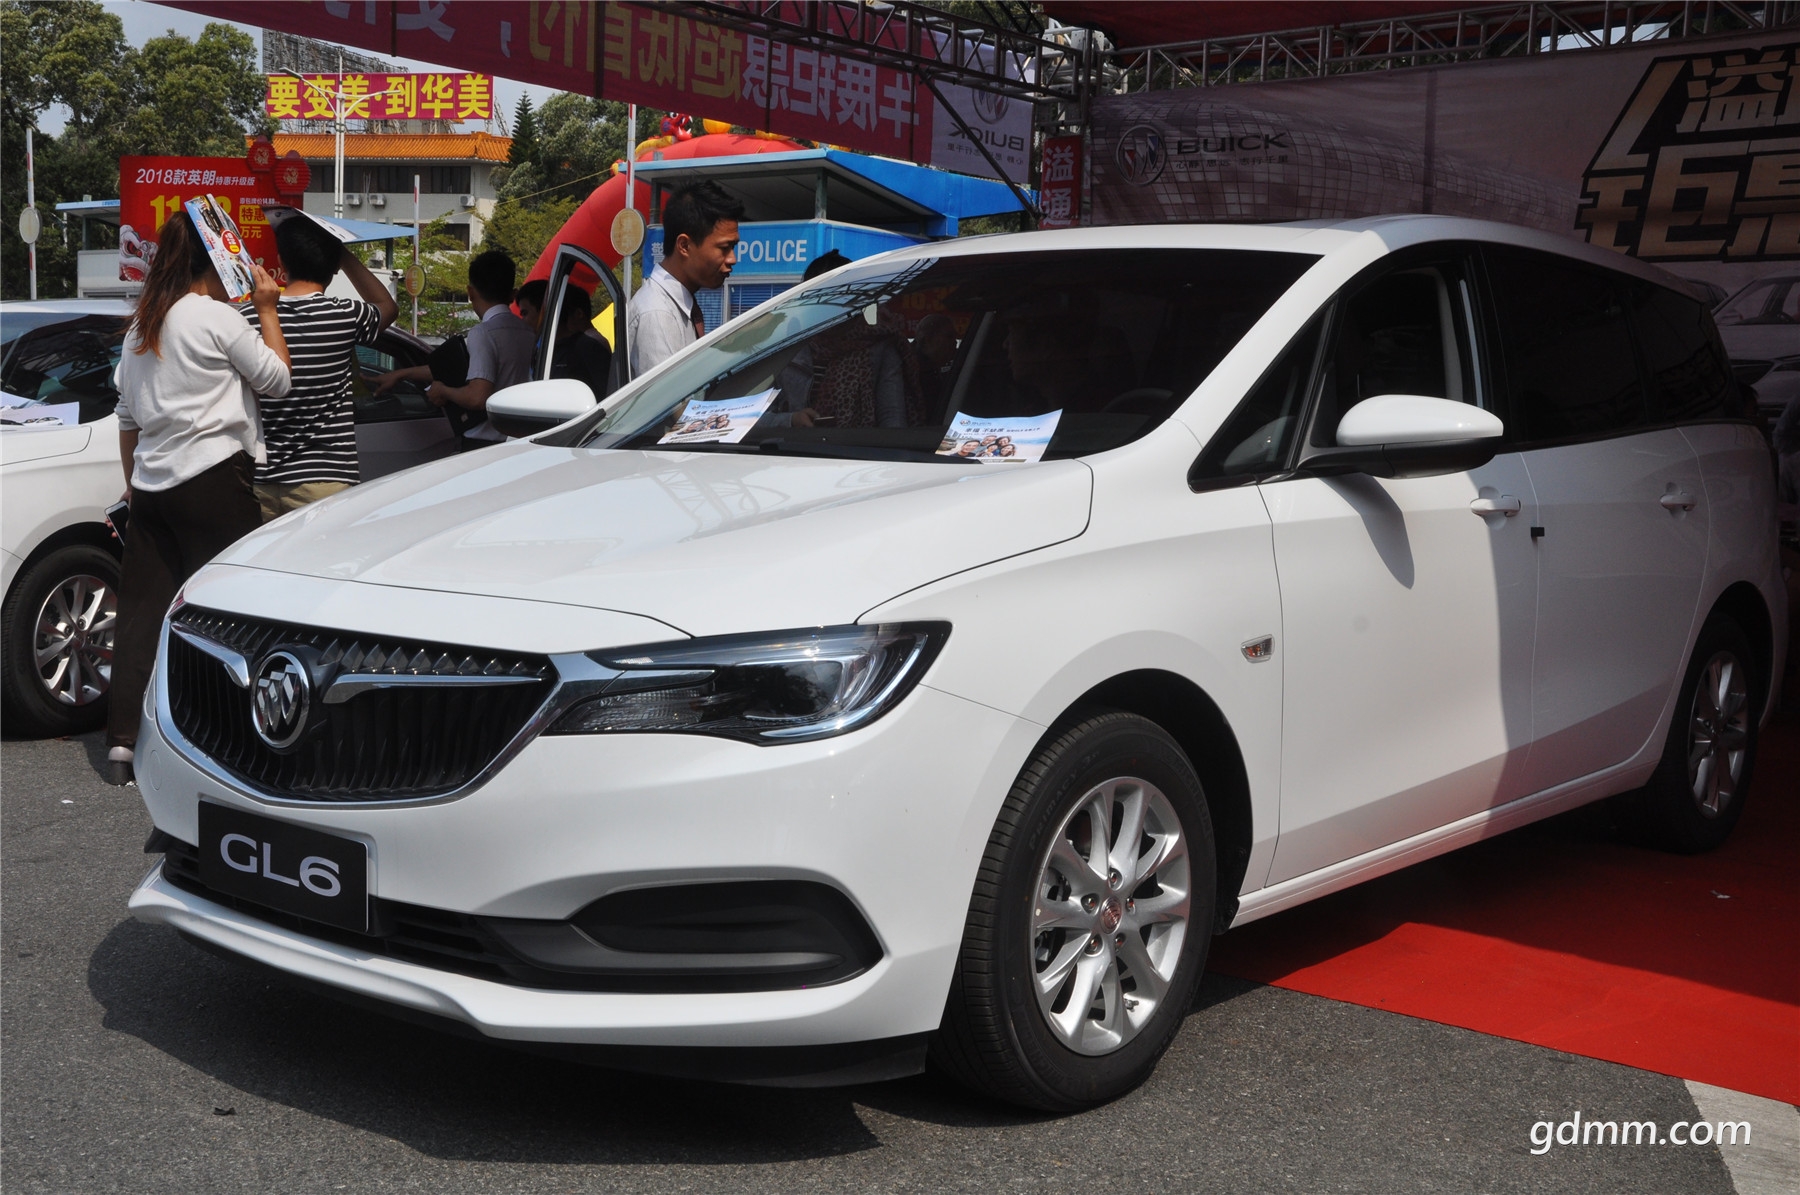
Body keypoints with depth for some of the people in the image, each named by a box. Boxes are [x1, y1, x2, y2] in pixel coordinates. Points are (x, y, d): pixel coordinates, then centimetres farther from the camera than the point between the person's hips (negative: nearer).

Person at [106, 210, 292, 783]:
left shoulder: (141, 326, 16)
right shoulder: (217, 316, -8)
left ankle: (122, 742, 5)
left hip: (151, 484, 8)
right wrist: (268, 311, 6)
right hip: (213, 480, -8)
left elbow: (127, 417, 20)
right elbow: (277, 379, -1)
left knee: (142, 609, 6)